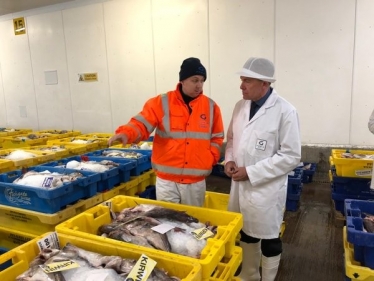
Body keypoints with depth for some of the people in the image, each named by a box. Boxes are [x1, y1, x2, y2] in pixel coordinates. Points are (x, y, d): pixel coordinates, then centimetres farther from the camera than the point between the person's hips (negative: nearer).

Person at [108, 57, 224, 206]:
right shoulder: (161, 102, -5)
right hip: (166, 179, -1)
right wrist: (126, 133, -32)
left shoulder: (211, 106, 3)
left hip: (196, 181, 2)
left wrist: (211, 158, -1)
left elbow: (217, 137, 11)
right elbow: (141, 124, -12)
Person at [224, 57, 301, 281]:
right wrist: (230, 159, -5)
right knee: (246, 234, 22)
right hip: (240, 185, 6)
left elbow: (291, 156, -17)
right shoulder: (240, 106, 3)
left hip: (266, 188, -6)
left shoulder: (285, 111, -16)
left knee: (268, 240, 12)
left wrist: (251, 172, -19)